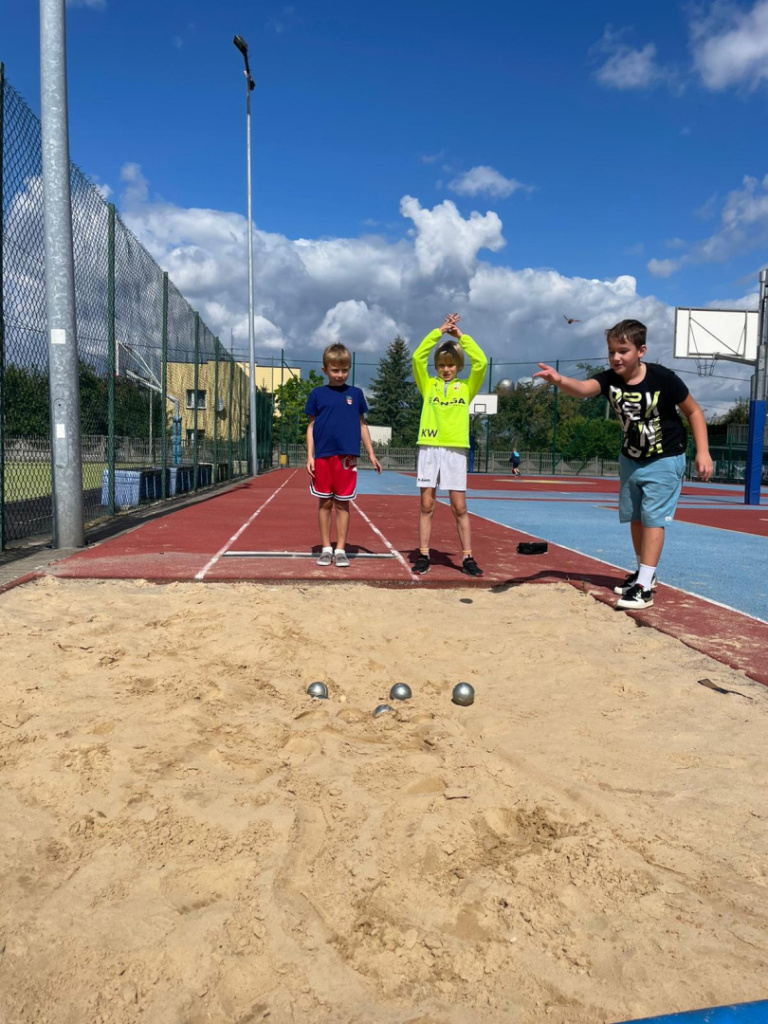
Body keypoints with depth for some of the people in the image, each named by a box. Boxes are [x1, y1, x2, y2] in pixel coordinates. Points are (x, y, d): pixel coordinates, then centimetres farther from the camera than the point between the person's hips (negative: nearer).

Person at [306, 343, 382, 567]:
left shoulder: (355, 394, 8)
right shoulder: (317, 394, 5)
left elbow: (362, 425, 13)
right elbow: (311, 426, 6)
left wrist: (371, 454, 10)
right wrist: (310, 456, -2)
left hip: (347, 456, 0)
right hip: (323, 456, 0)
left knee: (343, 504, 4)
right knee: (325, 502, 5)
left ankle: (341, 549, 11)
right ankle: (326, 548, 15)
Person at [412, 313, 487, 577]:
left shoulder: (466, 387, 9)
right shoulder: (428, 385, 9)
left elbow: (481, 362, -4)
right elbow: (418, 357, -3)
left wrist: (461, 336, 0)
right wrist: (439, 331, -2)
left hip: (455, 450, -1)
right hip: (429, 448, 1)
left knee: (460, 508, 1)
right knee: (426, 506, 4)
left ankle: (467, 558, 7)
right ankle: (423, 556, 10)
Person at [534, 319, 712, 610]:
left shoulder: (662, 378, -23)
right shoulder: (609, 379, -16)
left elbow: (693, 411, -10)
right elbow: (583, 388, -38)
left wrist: (703, 452, -15)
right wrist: (559, 380, -60)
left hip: (665, 460, -5)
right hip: (630, 459, 5)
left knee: (653, 518, -9)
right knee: (634, 517, 14)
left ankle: (644, 586, -6)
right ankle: (644, 572, 33)